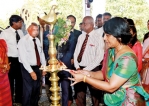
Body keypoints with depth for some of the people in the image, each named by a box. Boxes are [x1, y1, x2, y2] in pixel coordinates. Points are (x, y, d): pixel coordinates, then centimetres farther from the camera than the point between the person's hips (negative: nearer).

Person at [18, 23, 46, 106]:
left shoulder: (37, 40, 5)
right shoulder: (23, 41, -16)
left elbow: (41, 54, 12)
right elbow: (23, 58, -20)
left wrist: (44, 66, 5)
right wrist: (31, 71, -22)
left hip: (37, 67, 7)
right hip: (27, 68, -6)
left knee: (37, 88, 17)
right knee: (28, 89, 0)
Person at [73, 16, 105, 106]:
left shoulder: (98, 38, -9)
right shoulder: (81, 37, 9)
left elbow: (99, 57, -15)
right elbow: (76, 53, 10)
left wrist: (86, 69, -17)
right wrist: (77, 67, -4)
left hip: (92, 70, -5)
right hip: (80, 69, 5)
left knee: (95, 94, 12)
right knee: (80, 93, 14)